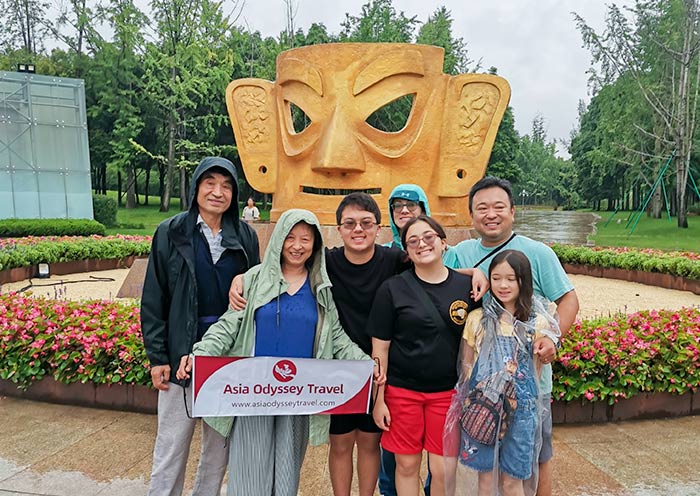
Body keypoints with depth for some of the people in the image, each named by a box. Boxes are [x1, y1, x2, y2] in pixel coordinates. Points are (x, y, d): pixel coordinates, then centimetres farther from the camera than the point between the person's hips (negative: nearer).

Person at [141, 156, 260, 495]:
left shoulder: (246, 237, 3)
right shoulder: (171, 233, -3)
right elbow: (153, 300, -2)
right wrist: (157, 357, -6)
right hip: (182, 353, -2)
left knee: (220, 444, 15)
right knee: (171, 445, 9)